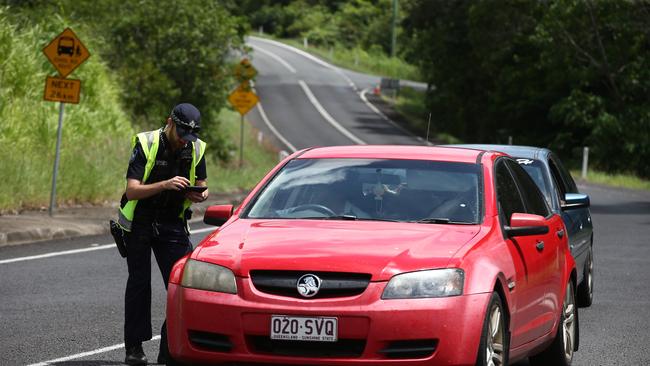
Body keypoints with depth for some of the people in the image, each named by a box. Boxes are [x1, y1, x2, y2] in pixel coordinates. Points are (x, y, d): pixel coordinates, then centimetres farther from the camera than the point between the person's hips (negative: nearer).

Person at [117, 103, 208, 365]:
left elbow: (201, 184, 9)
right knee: (139, 283, 0)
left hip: (172, 223, 3)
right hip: (139, 222, -3)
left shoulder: (196, 149, -3)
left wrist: (200, 194, -16)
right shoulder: (146, 145, -17)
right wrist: (165, 185, -37)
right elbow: (132, 191, -23)